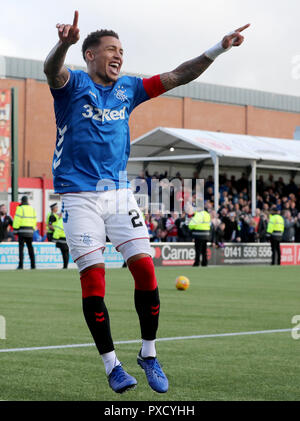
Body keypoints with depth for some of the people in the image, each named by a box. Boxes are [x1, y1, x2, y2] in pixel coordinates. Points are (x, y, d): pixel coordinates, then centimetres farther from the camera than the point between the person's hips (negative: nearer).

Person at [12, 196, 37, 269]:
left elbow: (17, 220, -10)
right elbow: (34, 220, 14)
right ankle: (33, 265, 10)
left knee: (21, 248, -5)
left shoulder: (20, 208, -5)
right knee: (30, 248, 12)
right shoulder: (32, 209, 12)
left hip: (22, 230, -5)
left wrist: (15, 229, -5)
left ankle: (21, 265, -11)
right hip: (30, 231, 5)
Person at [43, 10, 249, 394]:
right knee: (93, 278, -7)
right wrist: (65, 42, -49)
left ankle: (148, 354, 10)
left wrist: (219, 48, 0)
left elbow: (178, 76, 11)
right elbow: (52, 70, -26)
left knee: (145, 268, -5)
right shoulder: (73, 85, -3)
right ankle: (111, 364, 5)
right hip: (80, 196, -4)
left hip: (119, 192, 4)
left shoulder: (128, 89, 12)